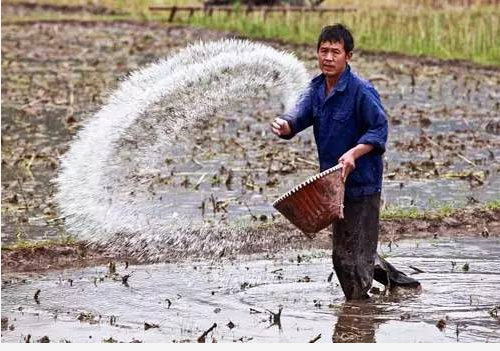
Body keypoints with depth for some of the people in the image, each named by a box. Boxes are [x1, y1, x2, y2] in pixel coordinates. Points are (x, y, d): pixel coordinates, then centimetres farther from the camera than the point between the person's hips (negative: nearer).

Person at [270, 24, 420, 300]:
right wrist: (284, 126, -29)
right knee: (343, 253, 19)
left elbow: (379, 128, -16)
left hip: (362, 182, -8)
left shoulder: (361, 91, -17)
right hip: (334, 183, 8)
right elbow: (300, 115, -6)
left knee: (354, 255, -3)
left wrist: (354, 153, -31)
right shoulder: (316, 88, 5)